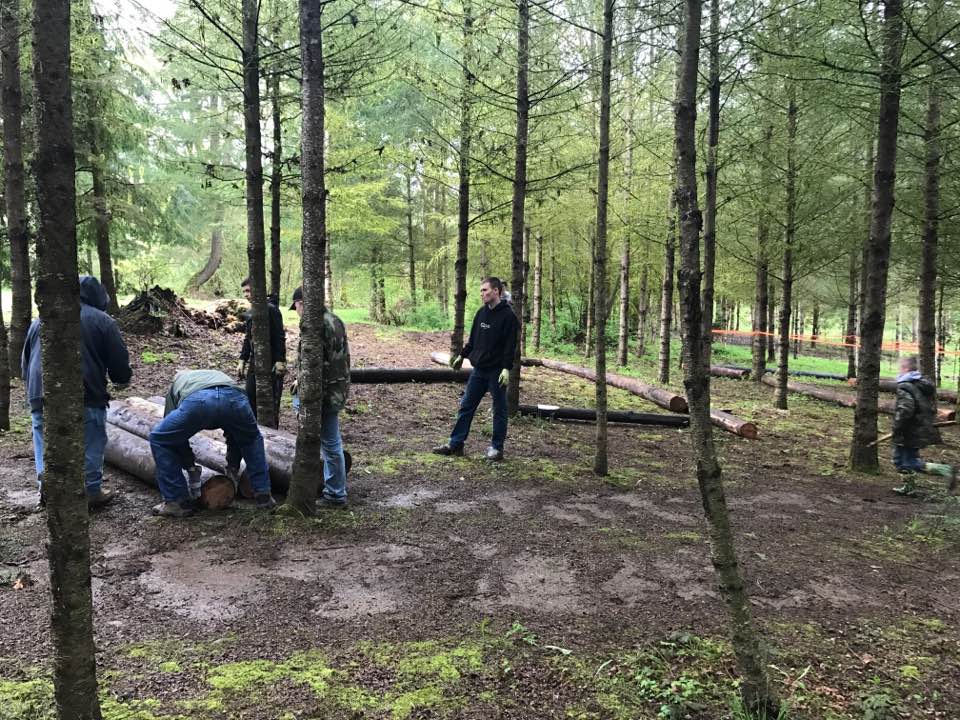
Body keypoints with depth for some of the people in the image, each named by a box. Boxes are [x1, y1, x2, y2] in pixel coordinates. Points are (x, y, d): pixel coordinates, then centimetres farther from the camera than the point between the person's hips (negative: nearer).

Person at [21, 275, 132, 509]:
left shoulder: (39, 321, 18)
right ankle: (92, 491, 15)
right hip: (86, 397, -4)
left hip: (40, 397, 4)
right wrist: (122, 380, 22)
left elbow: (25, 362, 23)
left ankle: (45, 479, 5)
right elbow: (119, 362, 1)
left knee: (45, 445, 17)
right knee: (91, 445, 10)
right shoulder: (102, 321, 2)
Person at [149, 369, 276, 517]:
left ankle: (178, 502, 23)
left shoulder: (176, 382, 43)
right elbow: (237, 432, 45)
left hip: (196, 401, -3)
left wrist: (189, 465, 42)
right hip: (234, 397, 3)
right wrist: (233, 467, 50)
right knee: (252, 439, 35)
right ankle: (263, 495, 30)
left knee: (159, 440, 23)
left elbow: (174, 431, 34)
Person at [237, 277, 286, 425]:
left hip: (271, 364, -8)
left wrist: (280, 362, -19)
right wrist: (242, 360, 15)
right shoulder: (250, 313, 14)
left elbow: (280, 337, -14)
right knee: (250, 399, 9)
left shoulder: (271, 309, -10)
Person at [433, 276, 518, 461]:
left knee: (499, 409, 5)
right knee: (466, 406, 8)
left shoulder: (508, 316, -11)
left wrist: (507, 368, -21)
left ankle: (496, 447, 15)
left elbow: (510, 345, -16)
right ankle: (456, 444, 15)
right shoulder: (481, 313, 9)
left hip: (497, 371, -7)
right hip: (478, 369, 7)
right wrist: (462, 356, 17)